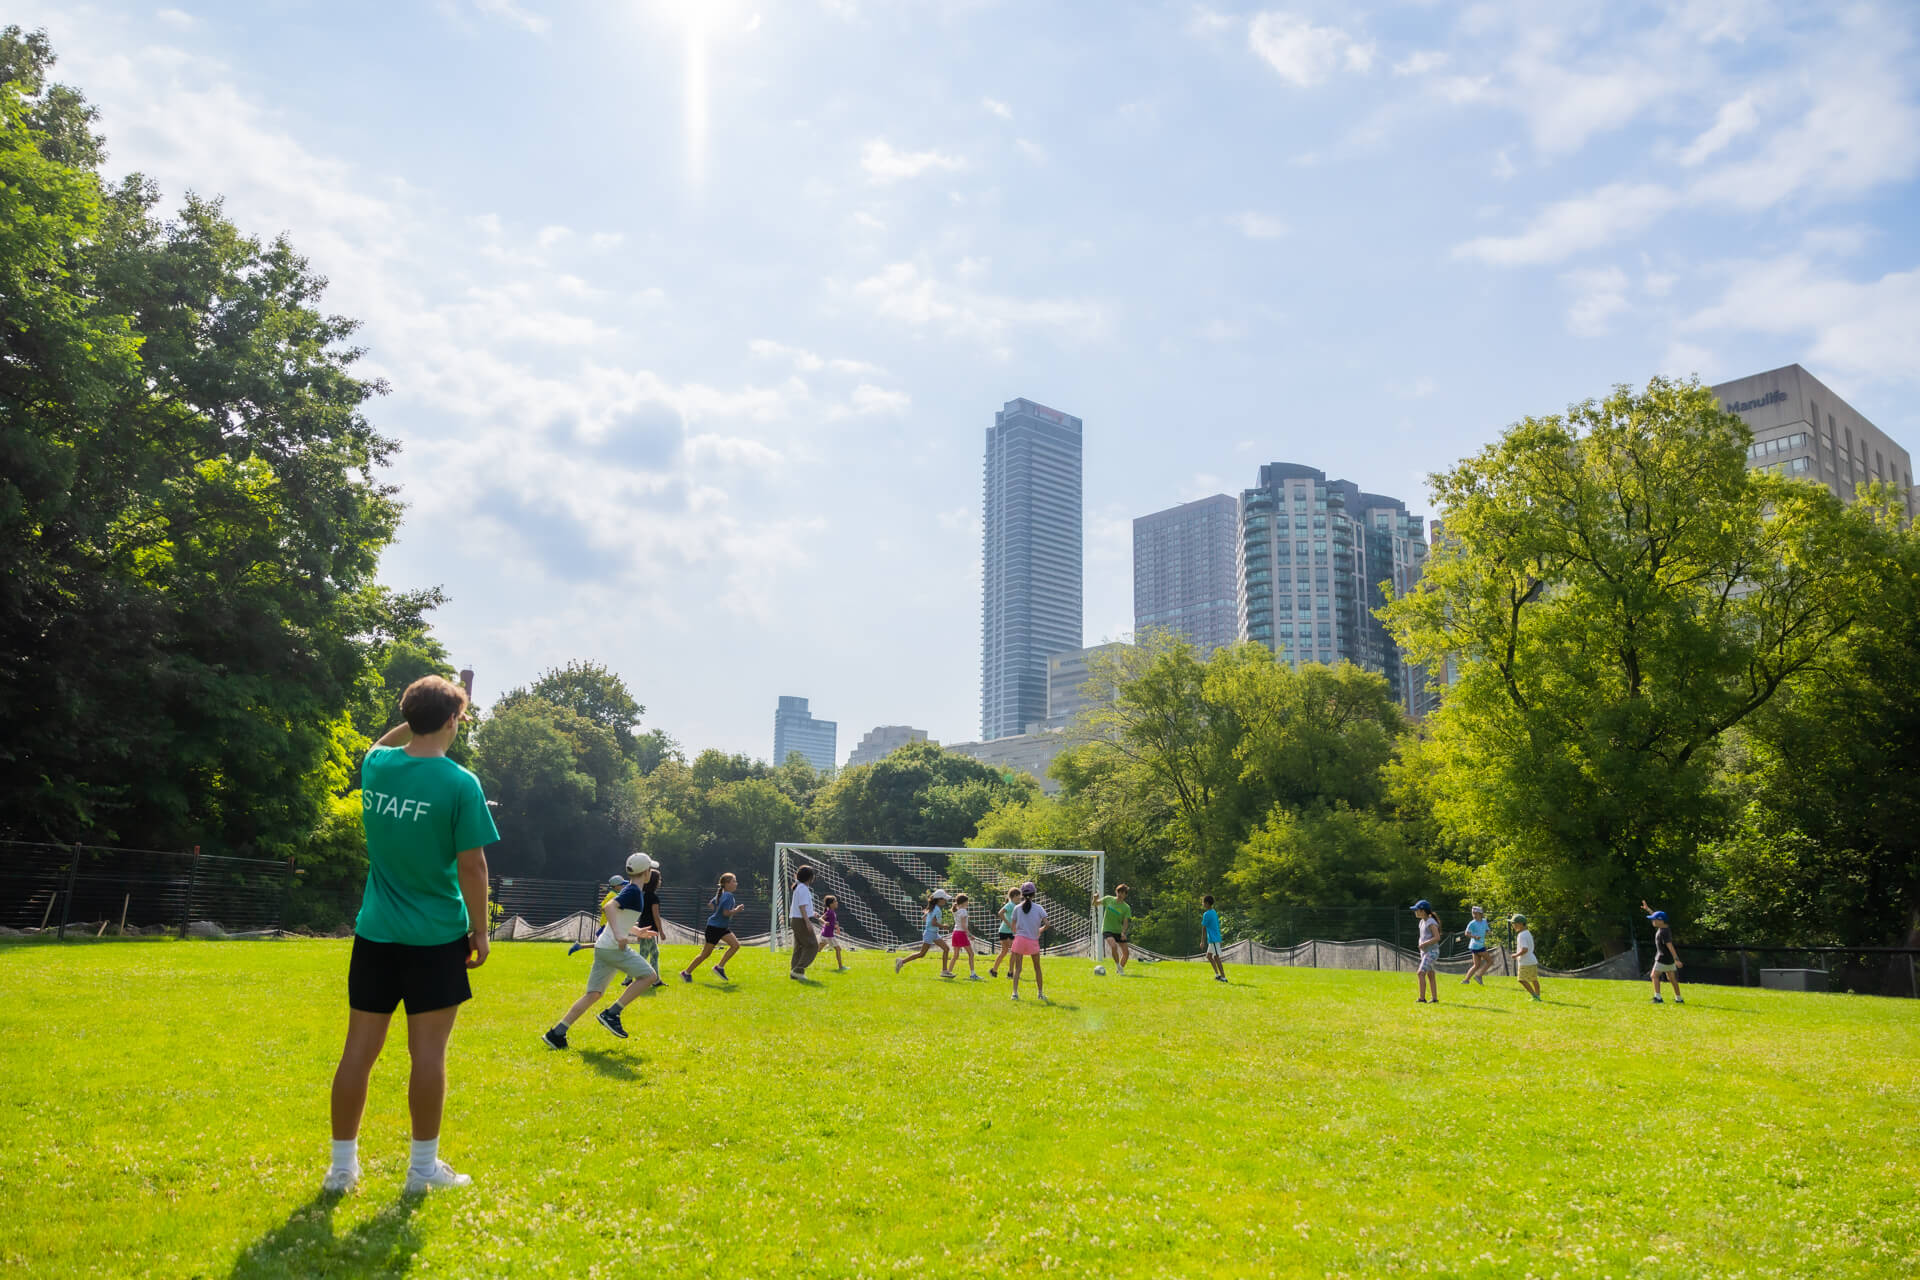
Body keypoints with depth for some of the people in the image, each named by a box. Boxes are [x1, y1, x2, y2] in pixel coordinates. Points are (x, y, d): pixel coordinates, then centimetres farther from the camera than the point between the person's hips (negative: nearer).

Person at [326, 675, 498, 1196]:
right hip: (435, 936, -5)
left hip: (375, 933, 5)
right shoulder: (460, 784, -14)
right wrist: (480, 930, -2)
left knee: (359, 1050, 10)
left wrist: (417, 719, 23)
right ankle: (423, 1167, 14)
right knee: (428, 1052, 4)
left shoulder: (375, 767, 1)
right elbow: (472, 867, -12)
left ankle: (342, 1166, 20)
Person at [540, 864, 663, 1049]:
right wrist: (618, 935, -34)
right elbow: (609, 907, -25)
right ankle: (611, 1014, -10)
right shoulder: (634, 891, -10)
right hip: (614, 948, -10)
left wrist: (636, 931, 37)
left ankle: (556, 1034, 4)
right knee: (649, 975, -8)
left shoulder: (630, 890, 18)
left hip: (603, 946, 10)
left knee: (593, 994, 9)